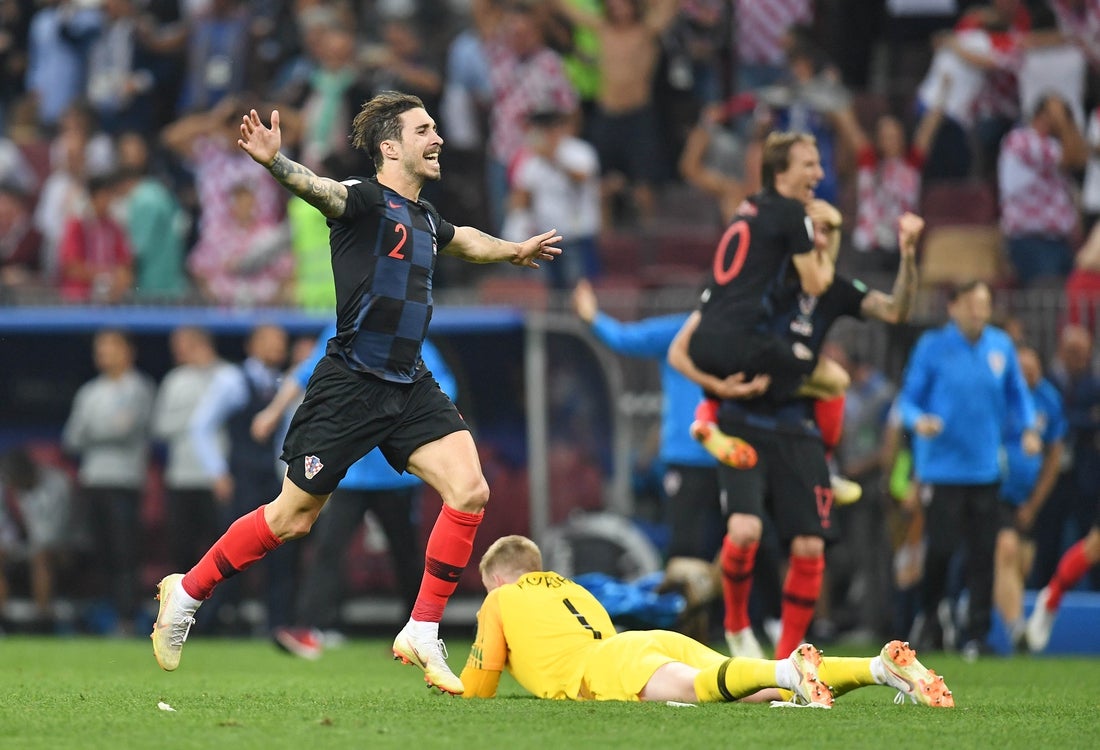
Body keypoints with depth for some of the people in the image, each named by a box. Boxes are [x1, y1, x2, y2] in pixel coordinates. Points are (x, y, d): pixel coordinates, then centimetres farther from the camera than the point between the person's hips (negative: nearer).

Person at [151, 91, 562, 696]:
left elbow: (465, 240, 38)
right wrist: (275, 163, -55)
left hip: (409, 387, 7)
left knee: (469, 491, -11)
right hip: (349, 386, -7)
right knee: (292, 518, 1)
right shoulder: (366, 201, -11)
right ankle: (188, 590, 23)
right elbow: (317, 189, -34)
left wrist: (515, 251, 56)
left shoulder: (423, 217, 13)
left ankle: (422, 635, -3)